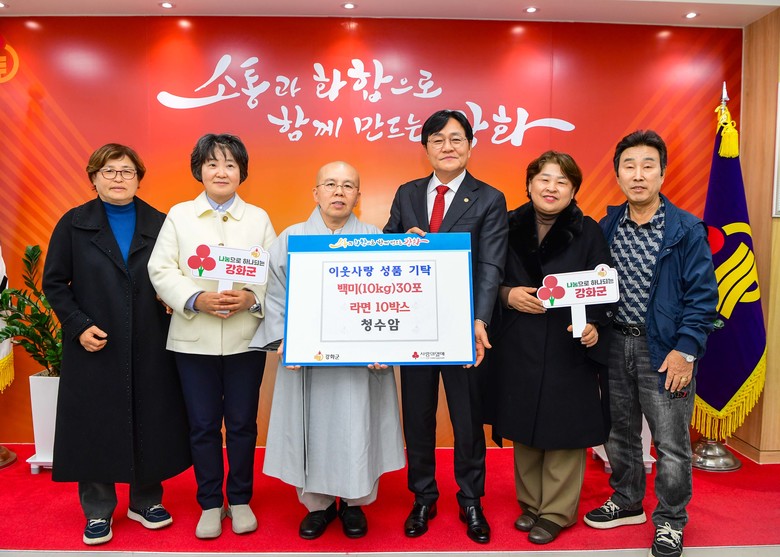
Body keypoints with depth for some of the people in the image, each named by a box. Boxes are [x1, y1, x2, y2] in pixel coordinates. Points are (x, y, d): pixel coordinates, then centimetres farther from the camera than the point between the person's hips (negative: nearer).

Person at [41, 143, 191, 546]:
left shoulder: (158, 223, 5)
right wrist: (79, 325, -9)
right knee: (95, 424, 6)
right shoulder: (74, 224, 3)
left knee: (150, 421, 7)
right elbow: (54, 282, 2)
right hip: (95, 346, -1)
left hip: (149, 347, 1)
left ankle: (146, 500, 26)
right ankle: (98, 511, 22)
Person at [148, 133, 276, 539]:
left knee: (242, 423, 8)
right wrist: (197, 299, -17)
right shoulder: (179, 216, 6)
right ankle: (210, 504, 26)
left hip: (245, 339, 0)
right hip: (193, 339, 0)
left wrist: (252, 297, -18)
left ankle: (240, 500, 27)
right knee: (203, 425, 8)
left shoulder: (259, 218, 7)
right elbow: (161, 270, -1)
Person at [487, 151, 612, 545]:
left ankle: (556, 512, 24)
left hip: (568, 349, -2)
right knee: (524, 430, 12)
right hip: (518, 348, 2)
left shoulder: (587, 231, -1)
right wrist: (508, 294, -11)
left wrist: (593, 325, -18)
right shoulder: (509, 226, 3)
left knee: (563, 429, 6)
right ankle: (531, 503, 32)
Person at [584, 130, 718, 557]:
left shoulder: (687, 230, -9)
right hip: (614, 344, 5)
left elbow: (702, 296, -10)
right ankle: (626, 503, 38)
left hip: (663, 349, -4)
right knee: (618, 433, 17)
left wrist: (685, 351, -14)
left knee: (671, 444, 6)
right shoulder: (607, 227, 4)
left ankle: (670, 521, 27)